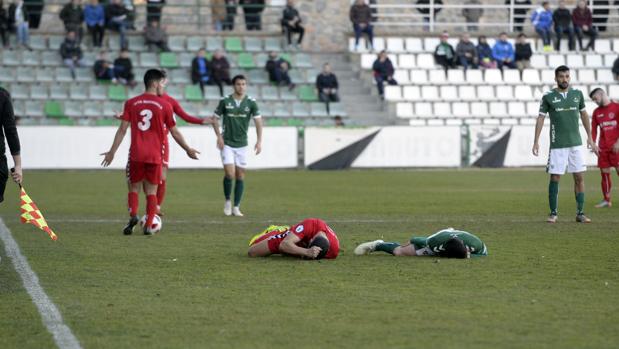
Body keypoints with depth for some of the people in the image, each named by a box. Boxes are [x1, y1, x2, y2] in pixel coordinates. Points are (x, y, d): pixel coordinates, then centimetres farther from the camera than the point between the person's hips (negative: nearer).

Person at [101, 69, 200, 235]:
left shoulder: (131, 103, 3)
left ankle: (133, 216, -11)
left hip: (136, 154, 1)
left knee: (133, 188, 12)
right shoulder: (164, 105, -1)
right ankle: (148, 225, 1)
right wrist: (188, 149, 18)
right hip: (155, 155, -1)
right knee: (151, 191, 8)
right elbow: (175, 132, 5)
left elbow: (122, 129, 0)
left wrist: (112, 151, 7)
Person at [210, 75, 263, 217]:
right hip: (227, 143, -2)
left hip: (242, 144, 2)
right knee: (229, 173, -14)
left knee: (240, 175, 3)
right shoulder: (225, 101, -3)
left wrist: (259, 141, -10)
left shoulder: (251, 102, -1)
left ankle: (236, 207, 11)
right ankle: (227, 201, 9)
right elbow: (215, 119, 5)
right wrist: (219, 136, -8)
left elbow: (258, 121, 0)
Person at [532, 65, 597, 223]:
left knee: (579, 177, 0)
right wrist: (536, 142, -6)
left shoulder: (577, 94, 6)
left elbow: (584, 115, 17)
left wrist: (590, 137, 15)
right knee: (555, 178, -2)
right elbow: (540, 118, 0)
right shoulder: (548, 97, -2)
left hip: (576, 143, 3)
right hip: (557, 144, -3)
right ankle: (553, 213, 7)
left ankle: (580, 213, 5)